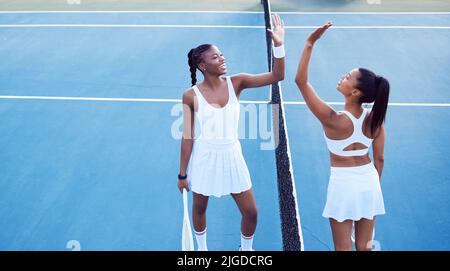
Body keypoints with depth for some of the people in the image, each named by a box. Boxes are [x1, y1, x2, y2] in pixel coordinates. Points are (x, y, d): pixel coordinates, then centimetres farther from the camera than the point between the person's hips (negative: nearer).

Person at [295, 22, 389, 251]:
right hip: (369, 181, 5)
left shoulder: (333, 120, -24)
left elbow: (300, 81, -22)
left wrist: (310, 43, -24)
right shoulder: (375, 119, -9)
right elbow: (379, 159, 2)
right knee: (364, 247, 18)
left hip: (343, 183, -4)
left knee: (343, 248, 12)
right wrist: (373, 187, 17)